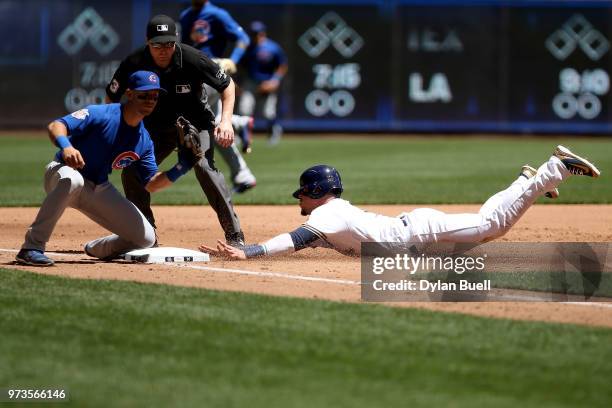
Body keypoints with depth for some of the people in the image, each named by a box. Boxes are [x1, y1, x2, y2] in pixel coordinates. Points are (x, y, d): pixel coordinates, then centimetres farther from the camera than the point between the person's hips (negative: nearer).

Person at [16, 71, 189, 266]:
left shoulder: (144, 140, 0)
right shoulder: (100, 114, -20)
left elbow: (151, 184, 3)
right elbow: (56, 126, -30)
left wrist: (181, 167, -14)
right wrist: (65, 146, -52)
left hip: (99, 189, 6)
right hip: (61, 173, -6)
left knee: (146, 238, -1)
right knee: (72, 179, -45)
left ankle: (96, 249, 28)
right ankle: (32, 248, -37)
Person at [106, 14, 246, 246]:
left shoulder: (192, 60, -26)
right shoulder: (134, 64, -21)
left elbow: (227, 85, -11)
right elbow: (111, 99, -6)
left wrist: (226, 120, -25)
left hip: (194, 123, -4)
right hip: (155, 128, 4)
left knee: (204, 166, -27)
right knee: (132, 172, -8)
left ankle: (235, 235, -21)